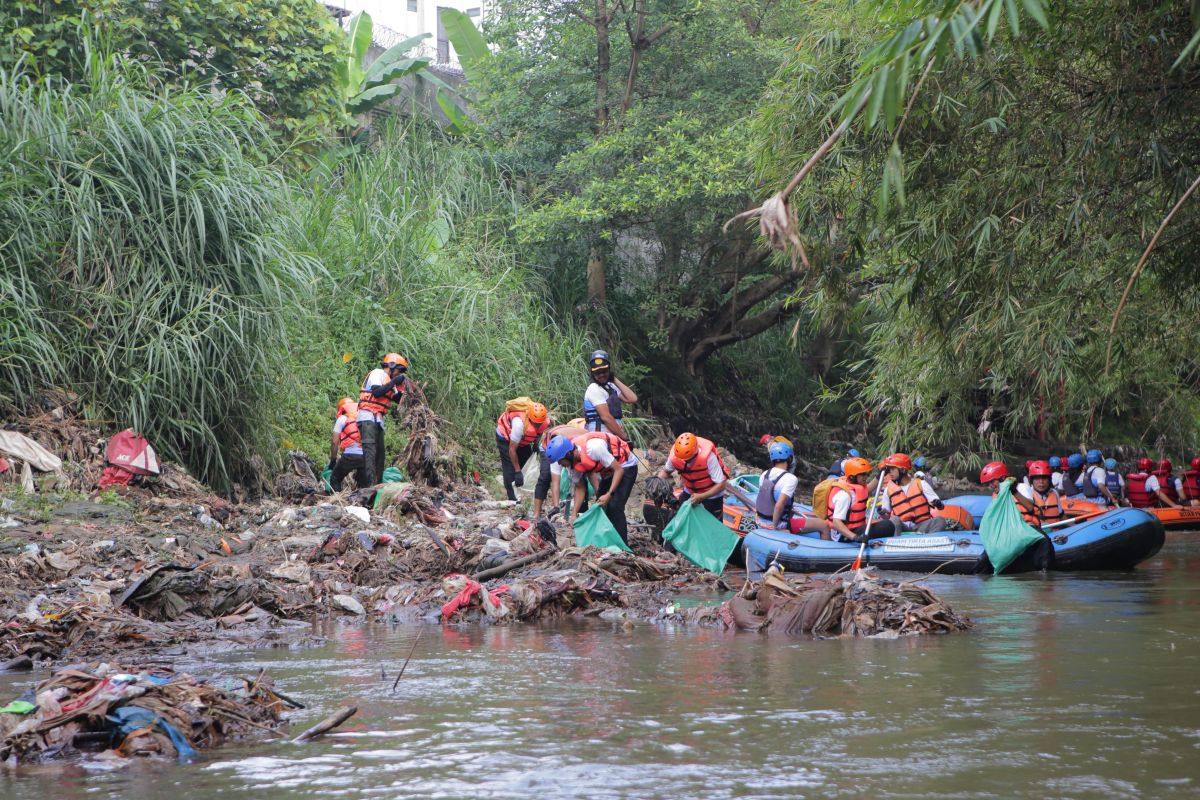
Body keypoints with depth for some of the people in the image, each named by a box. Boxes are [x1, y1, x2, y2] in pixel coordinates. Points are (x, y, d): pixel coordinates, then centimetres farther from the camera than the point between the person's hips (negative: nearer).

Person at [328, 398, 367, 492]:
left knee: (335, 480, 13)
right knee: (364, 484, 17)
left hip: (350, 454, -3)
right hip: (366, 456, 3)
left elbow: (334, 442, 6)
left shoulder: (342, 418, 10)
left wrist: (333, 460, 17)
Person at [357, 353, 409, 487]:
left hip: (378, 419, 10)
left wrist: (401, 386, 6)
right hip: (368, 417, -10)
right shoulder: (378, 373, -3)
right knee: (370, 449, -19)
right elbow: (376, 392, -19)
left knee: (379, 451, 8)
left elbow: (399, 399, 21)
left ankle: (378, 483, 9)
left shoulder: (388, 380, 22)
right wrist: (394, 382, -14)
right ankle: (370, 482, -30)